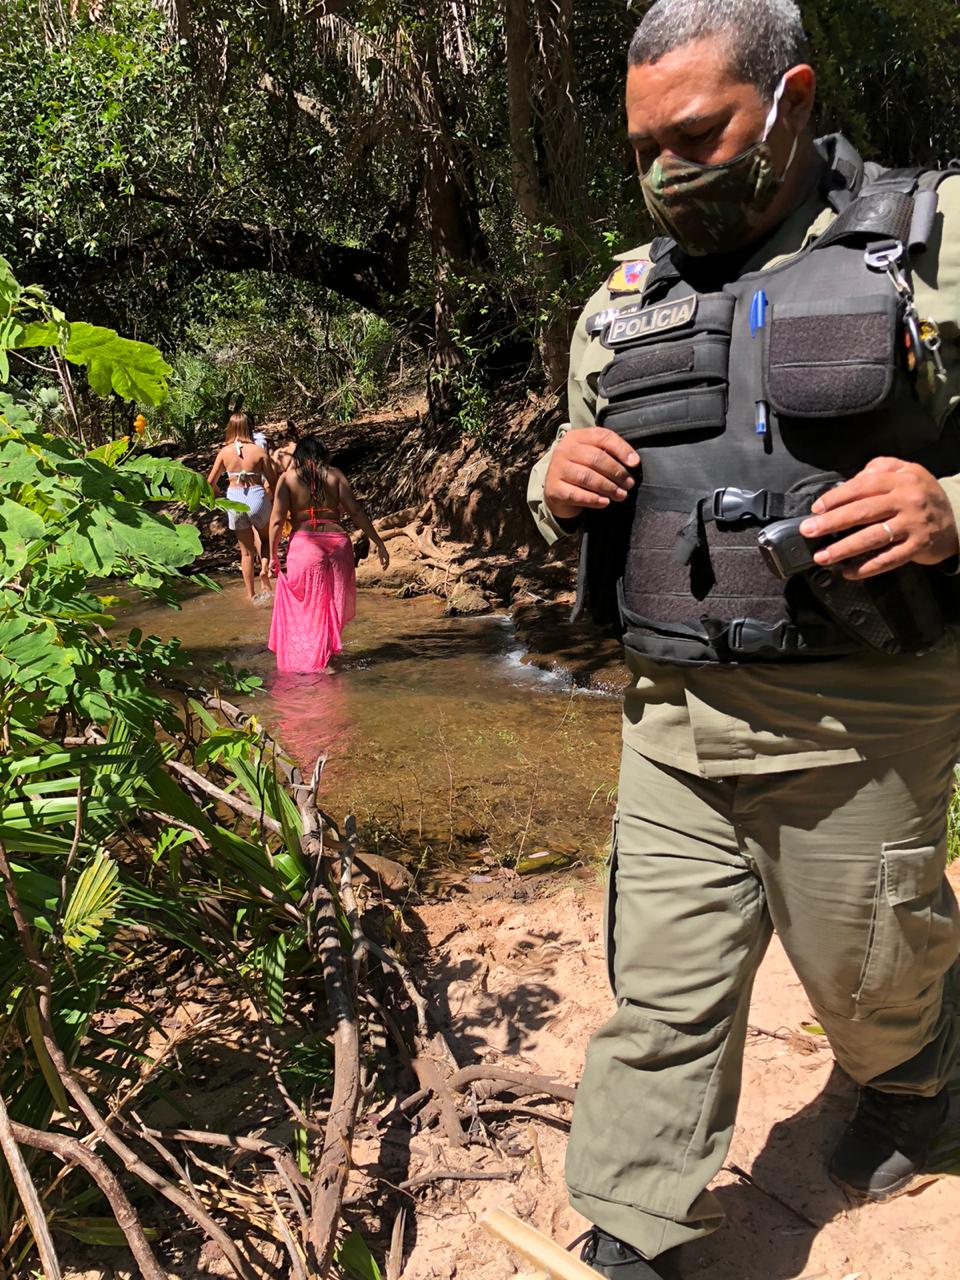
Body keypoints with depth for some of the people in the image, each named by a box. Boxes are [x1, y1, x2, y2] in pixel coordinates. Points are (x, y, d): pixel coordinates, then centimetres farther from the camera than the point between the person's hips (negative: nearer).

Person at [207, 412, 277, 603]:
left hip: (234, 498, 2)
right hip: (257, 496, -2)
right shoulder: (259, 450, -8)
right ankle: (265, 567, -2)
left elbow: (210, 482, 4)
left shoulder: (225, 452, -2)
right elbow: (273, 481, -7)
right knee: (265, 538, 25)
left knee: (246, 550, 14)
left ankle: (250, 594, 17)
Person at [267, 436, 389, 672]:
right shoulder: (335, 475, 6)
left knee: (305, 606, 12)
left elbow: (277, 521, -3)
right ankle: (325, 657, 20)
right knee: (335, 602, 15)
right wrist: (378, 543, 4)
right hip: (337, 542, 1)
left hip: (303, 544, -1)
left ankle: (300, 659, 16)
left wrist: (273, 555, 5)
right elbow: (356, 512, 1)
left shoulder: (288, 478, 4)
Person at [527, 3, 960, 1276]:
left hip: (858, 725, -2)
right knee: (659, 1002, 9)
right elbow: (568, 483, 19)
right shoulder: (622, 301, 10)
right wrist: (558, 482, -5)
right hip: (674, 724, 3)